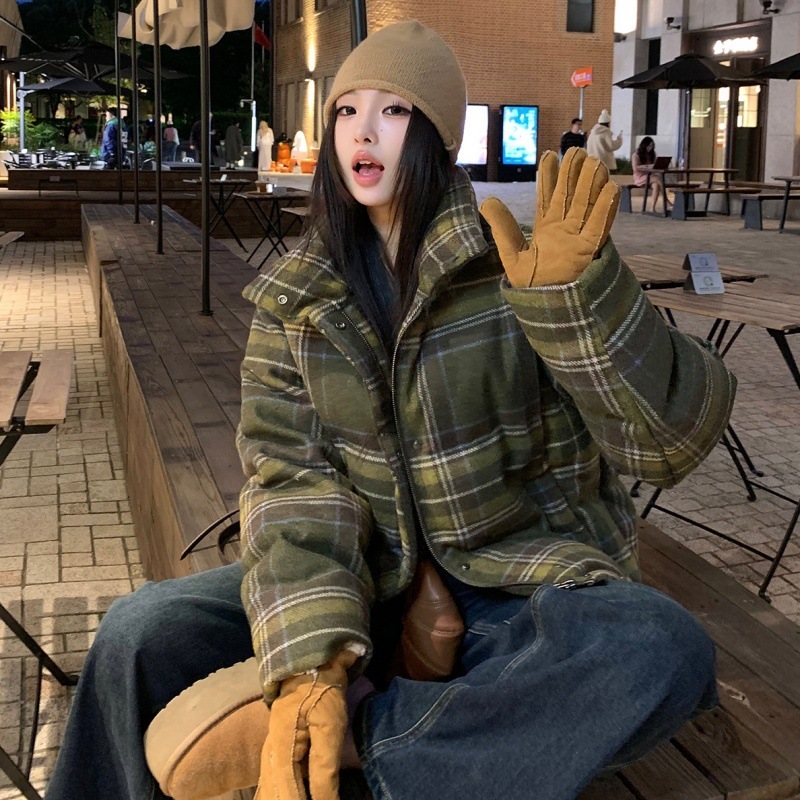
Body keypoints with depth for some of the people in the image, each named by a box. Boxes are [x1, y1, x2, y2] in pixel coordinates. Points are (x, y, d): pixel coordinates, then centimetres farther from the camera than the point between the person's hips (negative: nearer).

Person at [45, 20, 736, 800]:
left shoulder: (511, 264, -10)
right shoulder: (292, 297, 1)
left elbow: (673, 434, -15)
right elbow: (293, 478, -9)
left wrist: (577, 291, -33)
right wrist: (309, 660, -26)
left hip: (520, 588, -2)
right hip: (369, 580, 3)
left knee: (662, 649, -33)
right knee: (140, 634, -15)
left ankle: (361, 733, -22)